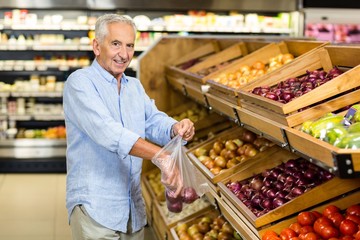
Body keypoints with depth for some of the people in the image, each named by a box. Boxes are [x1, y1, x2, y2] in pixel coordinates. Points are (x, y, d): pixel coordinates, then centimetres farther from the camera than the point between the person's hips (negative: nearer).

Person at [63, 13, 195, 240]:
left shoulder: (135, 86, 14)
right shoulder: (80, 82, -11)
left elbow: (155, 122, 1)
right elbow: (106, 130, -26)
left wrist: (176, 129, -23)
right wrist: (161, 156, -37)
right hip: (94, 208, -7)